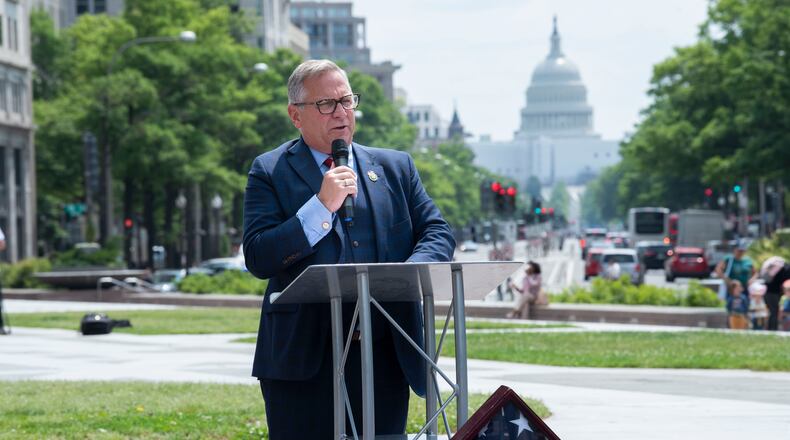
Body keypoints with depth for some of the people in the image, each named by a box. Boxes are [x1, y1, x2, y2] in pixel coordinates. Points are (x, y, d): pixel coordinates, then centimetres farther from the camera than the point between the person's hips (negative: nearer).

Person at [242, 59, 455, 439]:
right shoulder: (269, 172, 3)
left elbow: (437, 233, 8)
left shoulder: (396, 167, 15)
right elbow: (258, 259, -7)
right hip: (303, 359, -3)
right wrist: (322, 206, -15)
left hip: (387, 356, 3)